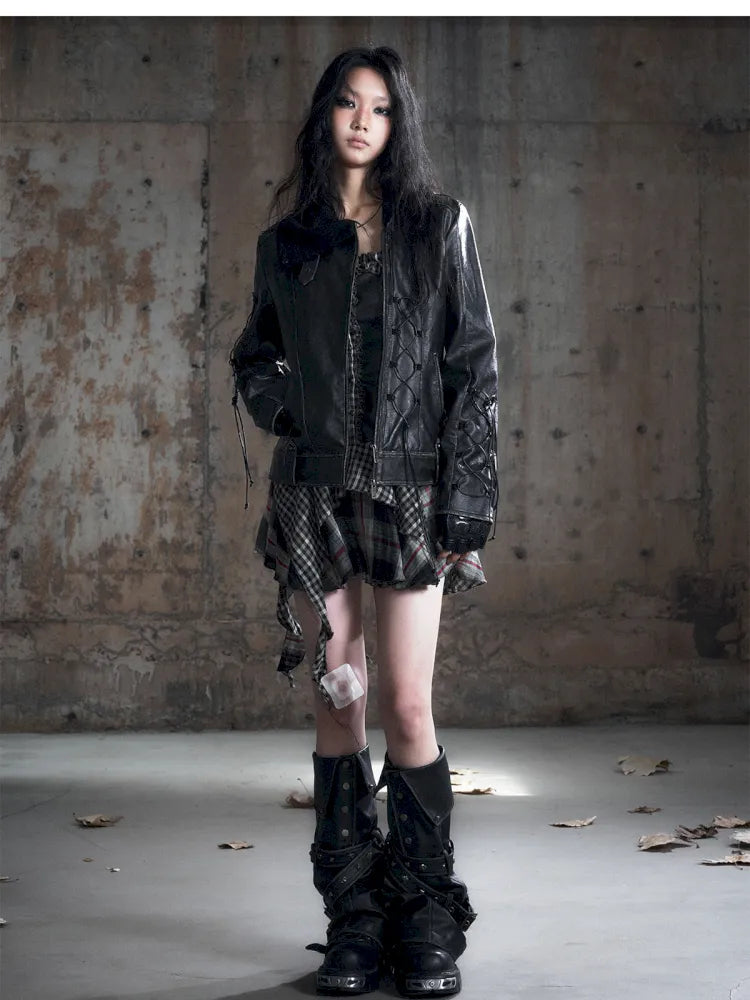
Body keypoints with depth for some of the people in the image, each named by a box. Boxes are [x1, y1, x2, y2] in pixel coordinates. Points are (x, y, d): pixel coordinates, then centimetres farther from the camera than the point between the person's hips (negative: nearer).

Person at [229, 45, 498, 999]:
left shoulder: (438, 226, 5)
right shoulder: (286, 241, 12)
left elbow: (474, 366, 1)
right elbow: (253, 357, 23)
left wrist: (467, 499, -5)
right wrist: (282, 413, 1)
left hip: (409, 490, -2)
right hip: (314, 491, 2)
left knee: (407, 704, -6)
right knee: (337, 699, 3)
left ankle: (427, 923, 5)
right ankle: (354, 919, 10)